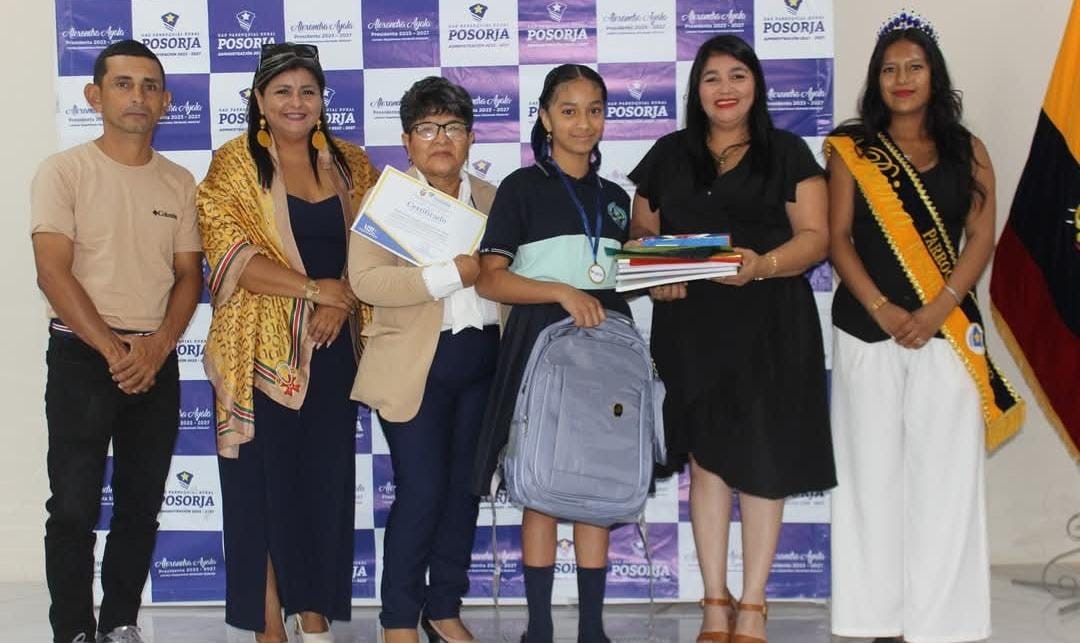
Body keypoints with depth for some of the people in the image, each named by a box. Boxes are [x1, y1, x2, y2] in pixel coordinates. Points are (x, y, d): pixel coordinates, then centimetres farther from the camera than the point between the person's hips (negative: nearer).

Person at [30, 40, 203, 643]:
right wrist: (114, 351, -15)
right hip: (81, 356, -4)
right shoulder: (64, 171, -4)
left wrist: (158, 346, -10)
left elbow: (189, 274, 7)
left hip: (157, 361, 4)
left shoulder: (180, 182, 8)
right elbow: (54, 272, -10)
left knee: (141, 505, 9)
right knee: (74, 507, -2)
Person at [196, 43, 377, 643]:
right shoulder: (235, 163, 0)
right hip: (262, 346, -3)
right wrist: (313, 289, -17)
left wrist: (342, 303, -10)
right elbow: (229, 251, -10)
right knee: (265, 483, 0)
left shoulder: (351, 163, 11)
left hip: (333, 345, 4)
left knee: (326, 480, 7)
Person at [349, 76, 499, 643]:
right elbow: (365, 280, -16)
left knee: (465, 487, 9)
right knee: (422, 490, -7)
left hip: (482, 362, 5)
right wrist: (453, 275, -21)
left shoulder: (490, 199, 13)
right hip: (415, 366, -5)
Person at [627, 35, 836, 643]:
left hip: (769, 325, -2)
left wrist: (763, 265, -20)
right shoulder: (668, 155, 12)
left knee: (762, 459, -1)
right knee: (706, 458, 3)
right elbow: (641, 235, 14)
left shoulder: (787, 152, 5)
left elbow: (815, 237, -1)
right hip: (691, 326, 2)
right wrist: (653, 277, -7)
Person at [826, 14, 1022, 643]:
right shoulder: (852, 150, 6)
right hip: (867, 328, 0)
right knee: (874, 468, 1)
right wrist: (883, 310, -12)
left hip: (947, 329, 1)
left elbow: (982, 237, 2)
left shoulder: (967, 151, 9)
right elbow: (838, 237, 0)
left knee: (944, 472, -2)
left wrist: (937, 310, -12)